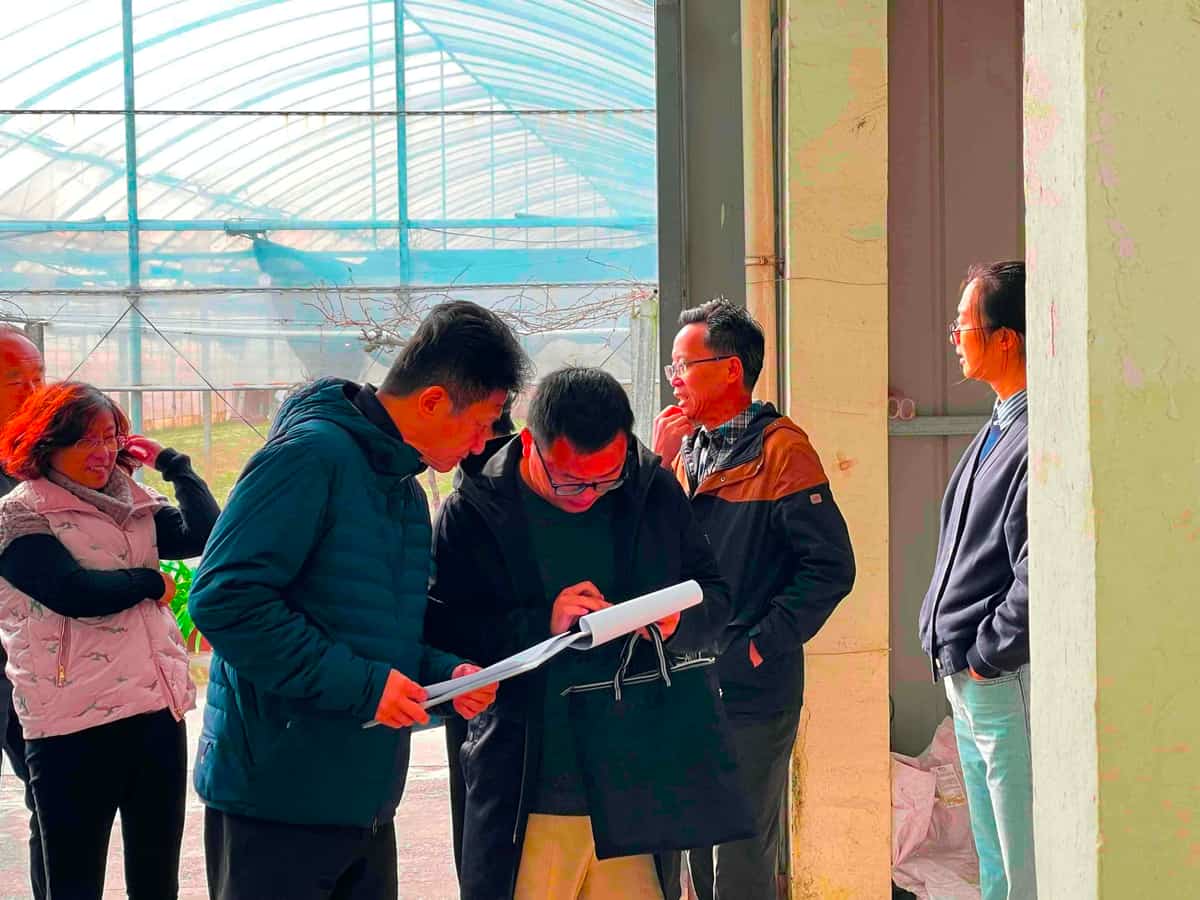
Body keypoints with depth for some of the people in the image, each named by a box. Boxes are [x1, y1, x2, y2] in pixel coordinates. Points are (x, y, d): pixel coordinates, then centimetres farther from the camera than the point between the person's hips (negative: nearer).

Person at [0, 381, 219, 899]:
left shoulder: (135, 507, 15)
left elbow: (205, 535, 0)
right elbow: (75, 592, -16)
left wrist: (170, 462, 3)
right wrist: (152, 583, -2)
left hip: (159, 709, 6)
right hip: (76, 723, -6)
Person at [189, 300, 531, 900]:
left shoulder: (406, 490, 15)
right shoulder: (310, 455, -14)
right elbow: (225, 599, -23)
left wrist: (444, 674, 1)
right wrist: (362, 684, -22)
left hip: (364, 801, 9)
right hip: (278, 800, -9)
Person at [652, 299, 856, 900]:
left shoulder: (779, 449, -9)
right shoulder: (687, 450, 13)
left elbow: (831, 567, -15)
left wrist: (762, 644, -16)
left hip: (754, 692, -7)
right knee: (701, 851, 15)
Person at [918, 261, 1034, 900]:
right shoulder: (1000, 427, 15)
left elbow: (1040, 574, -24)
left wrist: (986, 656, -15)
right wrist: (945, 638, 14)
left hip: (1009, 681, -11)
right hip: (968, 680, 11)